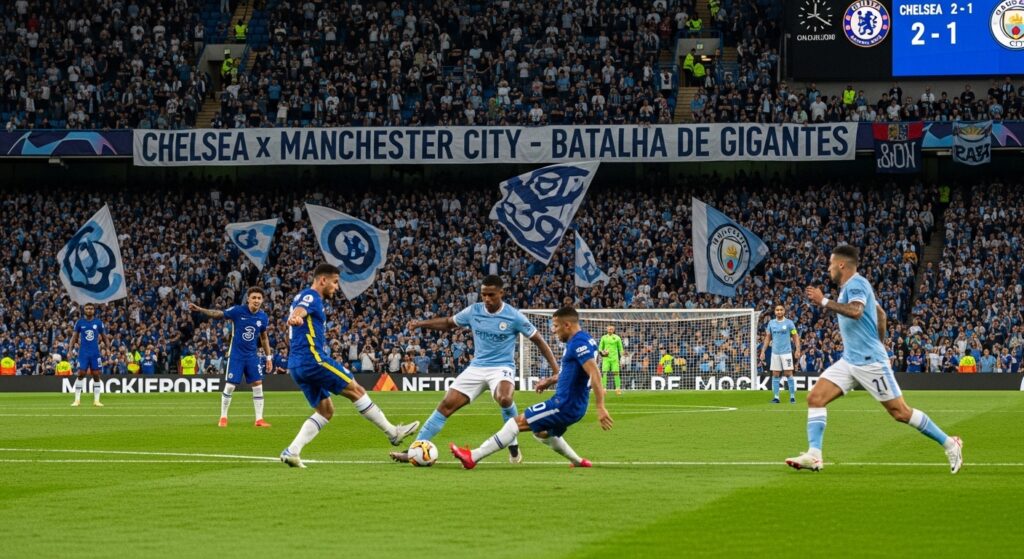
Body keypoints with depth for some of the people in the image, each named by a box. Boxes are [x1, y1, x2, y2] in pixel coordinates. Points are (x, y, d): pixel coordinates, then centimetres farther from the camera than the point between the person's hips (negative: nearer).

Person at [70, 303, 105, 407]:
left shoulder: (98, 322, 3)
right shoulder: (79, 322, 3)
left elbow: (104, 336, 10)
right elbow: (74, 337, 7)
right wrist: (70, 350, -1)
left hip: (95, 353, 1)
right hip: (83, 353, -1)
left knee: (96, 375, 0)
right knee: (81, 374, -5)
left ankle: (96, 400, 5)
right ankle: (77, 400, 1)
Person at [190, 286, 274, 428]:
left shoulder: (263, 317, -1)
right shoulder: (238, 311, -12)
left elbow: (264, 338, 12)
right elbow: (218, 314, -12)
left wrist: (269, 357, 12)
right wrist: (199, 310, -25)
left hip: (252, 355, 3)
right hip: (236, 355, -3)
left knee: (258, 385, -2)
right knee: (230, 386, -2)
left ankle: (259, 419, 4)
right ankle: (223, 418, 12)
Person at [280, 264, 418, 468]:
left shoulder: (309, 298, 23)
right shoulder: (310, 296, -9)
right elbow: (299, 310, -32)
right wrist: (295, 318, -55)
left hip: (297, 366, 11)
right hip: (312, 358, -11)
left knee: (325, 411, 9)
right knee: (356, 390, -2)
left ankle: (292, 451, -5)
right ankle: (393, 433, 4)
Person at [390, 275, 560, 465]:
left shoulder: (514, 317, -10)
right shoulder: (473, 311, 0)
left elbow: (538, 339, -2)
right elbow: (448, 323, 16)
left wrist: (555, 368, -6)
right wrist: (420, 324, 4)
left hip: (502, 367, -4)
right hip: (477, 368, 4)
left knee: (504, 399, -37)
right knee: (446, 405, -6)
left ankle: (513, 444, -13)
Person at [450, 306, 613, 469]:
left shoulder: (578, 343, -20)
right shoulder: (584, 340, 12)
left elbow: (594, 373, -29)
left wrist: (601, 407, -34)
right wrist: (550, 380, 17)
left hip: (566, 405, -10)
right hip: (574, 405, 10)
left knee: (517, 422, -10)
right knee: (541, 432, 32)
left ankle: (472, 457, -11)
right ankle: (579, 462, 36)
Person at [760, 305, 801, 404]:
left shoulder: (789, 323, -1)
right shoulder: (771, 323, 8)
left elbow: (795, 336, 0)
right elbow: (768, 338, 14)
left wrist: (797, 350, -12)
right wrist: (763, 351, 8)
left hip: (786, 352, -3)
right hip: (775, 352, 3)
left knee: (788, 373, -7)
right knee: (775, 374, 1)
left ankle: (792, 396, -2)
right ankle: (776, 397, 5)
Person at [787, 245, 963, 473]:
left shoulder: (856, 284, -13)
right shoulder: (850, 286, 16)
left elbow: (856, 311, -34)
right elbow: (880, 313, 28)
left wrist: (824, 301, -28)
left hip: (870, 361, -10)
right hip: (849, 359, 10)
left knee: (900, 412, -5)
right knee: (815, 398, -5)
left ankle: (950, 444, 7)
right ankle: (813, 455, -11)